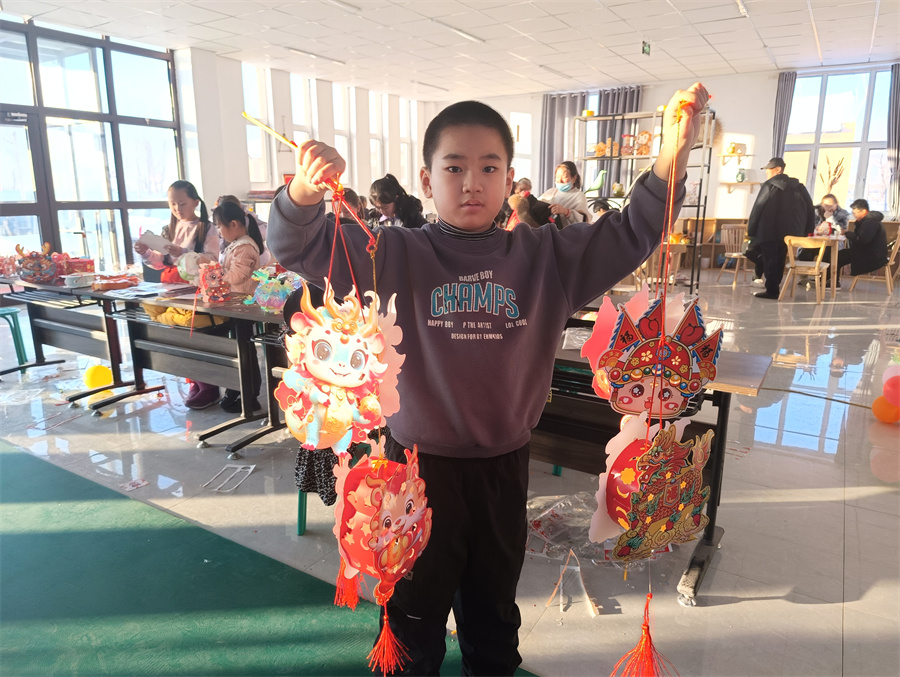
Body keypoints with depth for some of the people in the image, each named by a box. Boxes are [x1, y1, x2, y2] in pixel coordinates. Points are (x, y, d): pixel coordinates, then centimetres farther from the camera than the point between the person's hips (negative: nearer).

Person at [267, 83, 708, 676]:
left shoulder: (547, 256, -2)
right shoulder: (396, 256, -9)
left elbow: (631, 235, -3)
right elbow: (296, 248, -12)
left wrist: (673, 159, -18)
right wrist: (305, 192, -33)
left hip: (504, 464, 3)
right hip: (418, 461, -2)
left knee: (495, 604, 26)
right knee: (414, 608, 20)